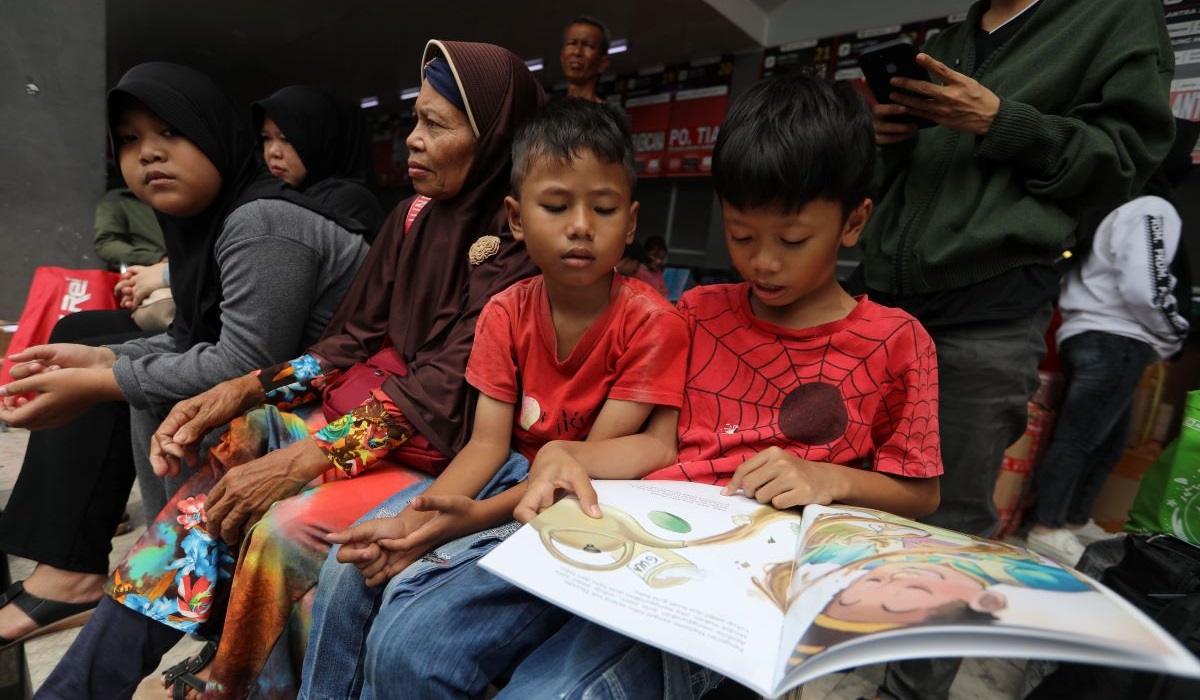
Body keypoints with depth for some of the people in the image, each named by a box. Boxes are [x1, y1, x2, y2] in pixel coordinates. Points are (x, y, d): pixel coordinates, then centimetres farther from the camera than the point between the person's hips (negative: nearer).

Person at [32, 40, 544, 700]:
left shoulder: (516, 244, -14)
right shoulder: (413, 218, 8)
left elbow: (445, 387, -21)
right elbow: (353, 339, 8)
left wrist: (303, 459, -23)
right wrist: (242, 391, -4)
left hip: (451, 444, -7)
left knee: (287, 526, -25)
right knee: (221, 448, -7)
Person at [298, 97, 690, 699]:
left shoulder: (652, 324, -16)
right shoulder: (506, 313, -2)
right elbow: (487, 443, -6)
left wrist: (479, 515, -27)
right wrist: (412, 518, -22)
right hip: (515, 476, 5)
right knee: (351, 565, -7)